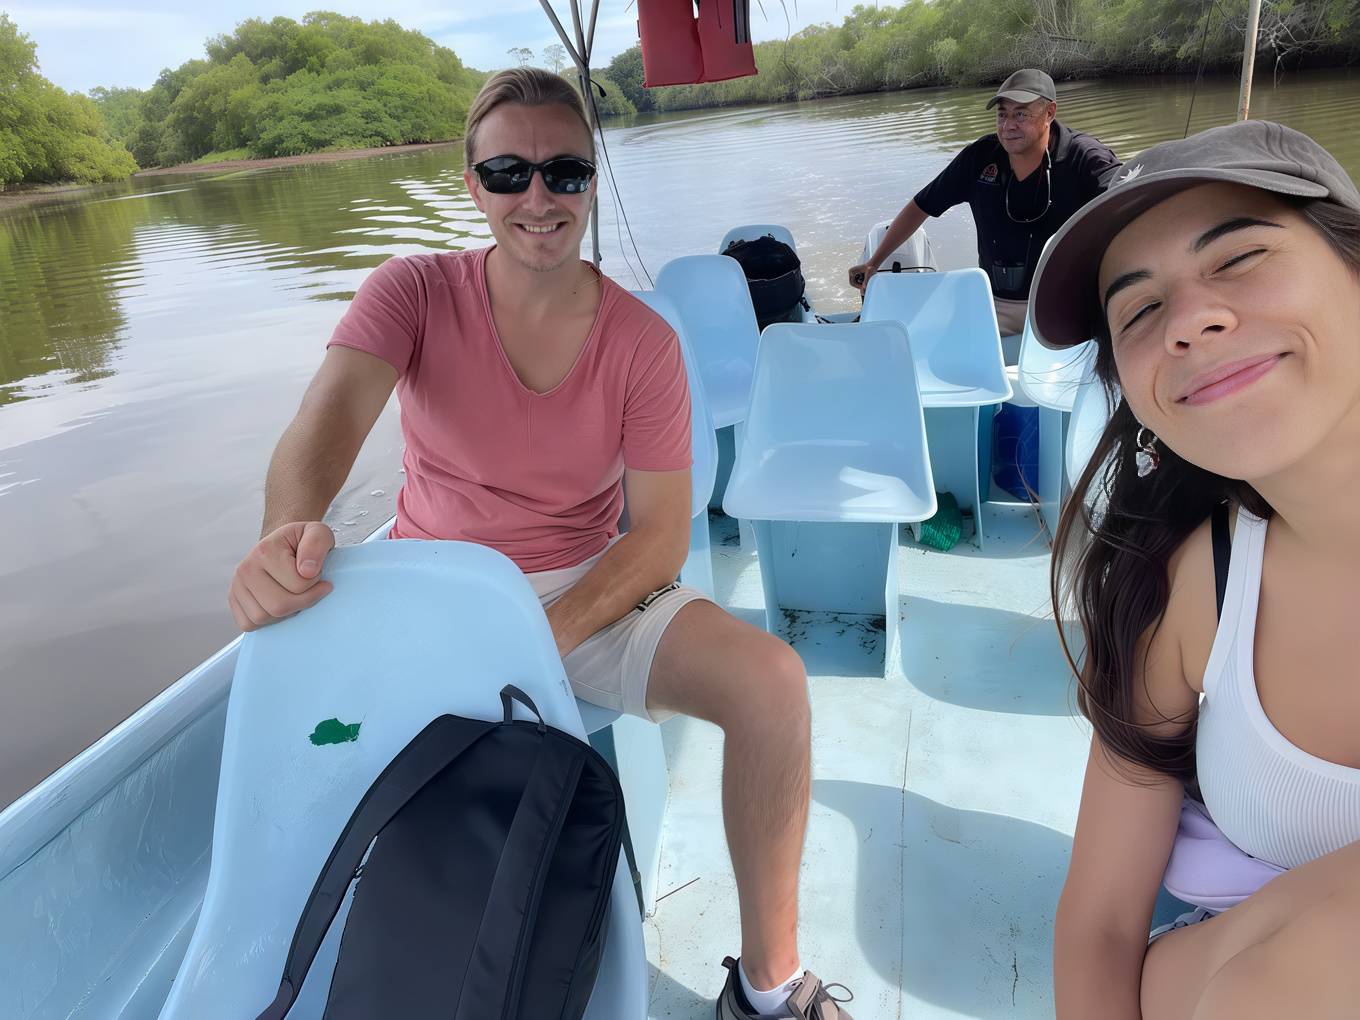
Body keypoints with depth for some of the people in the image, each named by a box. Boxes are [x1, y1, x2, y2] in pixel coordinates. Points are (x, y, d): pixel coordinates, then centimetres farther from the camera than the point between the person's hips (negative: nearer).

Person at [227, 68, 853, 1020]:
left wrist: (543, 640, -24)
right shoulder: (416, 292, -8)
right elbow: (329, 416, -27)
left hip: (590, 590, 1)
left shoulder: (643, 342, -7)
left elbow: (661, 536, -10)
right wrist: (290, 530, -50)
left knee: (773, 683, -22)